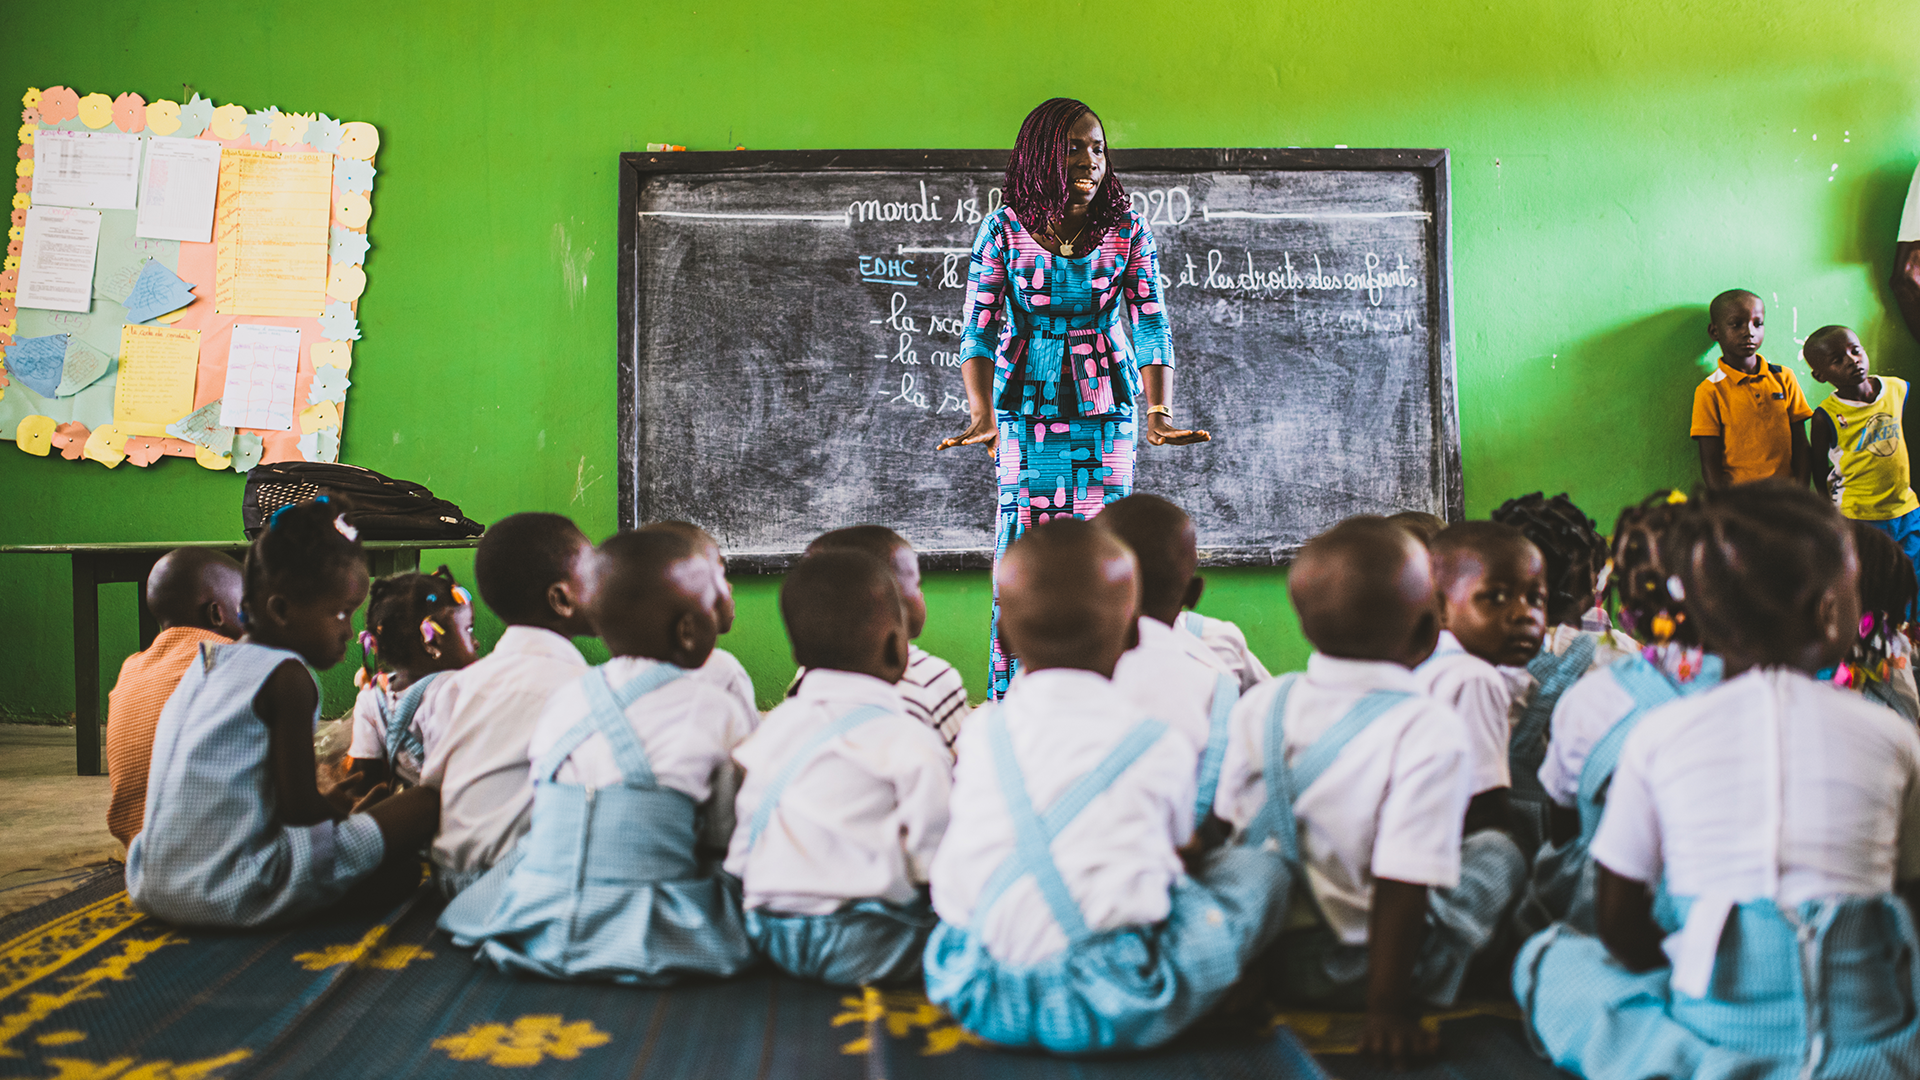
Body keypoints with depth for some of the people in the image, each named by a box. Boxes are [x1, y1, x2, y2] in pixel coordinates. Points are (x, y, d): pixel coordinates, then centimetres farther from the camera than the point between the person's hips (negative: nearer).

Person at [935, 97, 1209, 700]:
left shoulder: (1127, 231, -1)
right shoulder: (1003, 230, -4)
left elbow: (1151, 327, -7)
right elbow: (978, 331, -8)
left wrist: (1160, 412, -22)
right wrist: (982, 415, -23)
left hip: (1106, 407, 1)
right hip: (1025, 407, -1)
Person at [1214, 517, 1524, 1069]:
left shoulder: (1257, 706, -5)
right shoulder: (1430, 732, -21)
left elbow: (1222, 833, 3)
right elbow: (1404, 881, -23)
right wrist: (1390, 1007, -15)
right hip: (1357, 968, -5)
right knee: (1499, 848, 14)